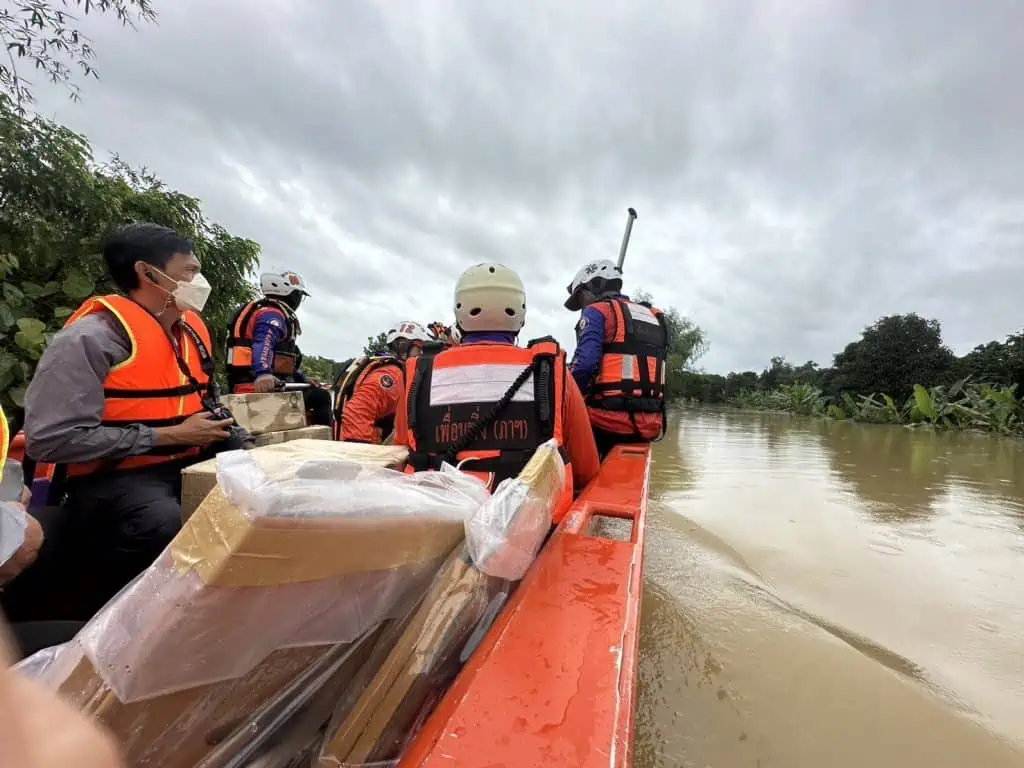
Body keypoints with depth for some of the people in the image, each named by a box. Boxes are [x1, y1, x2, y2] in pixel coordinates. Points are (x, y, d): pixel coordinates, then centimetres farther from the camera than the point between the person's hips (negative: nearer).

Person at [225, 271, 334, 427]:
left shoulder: (275, 315, 26)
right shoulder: (272, 314, -8)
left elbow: (286, 358, 31)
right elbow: (263, 344, -30)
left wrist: (305, 380, 32)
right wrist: (263, 374, -47)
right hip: (264, 387, -11)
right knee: (321, 397, -16)